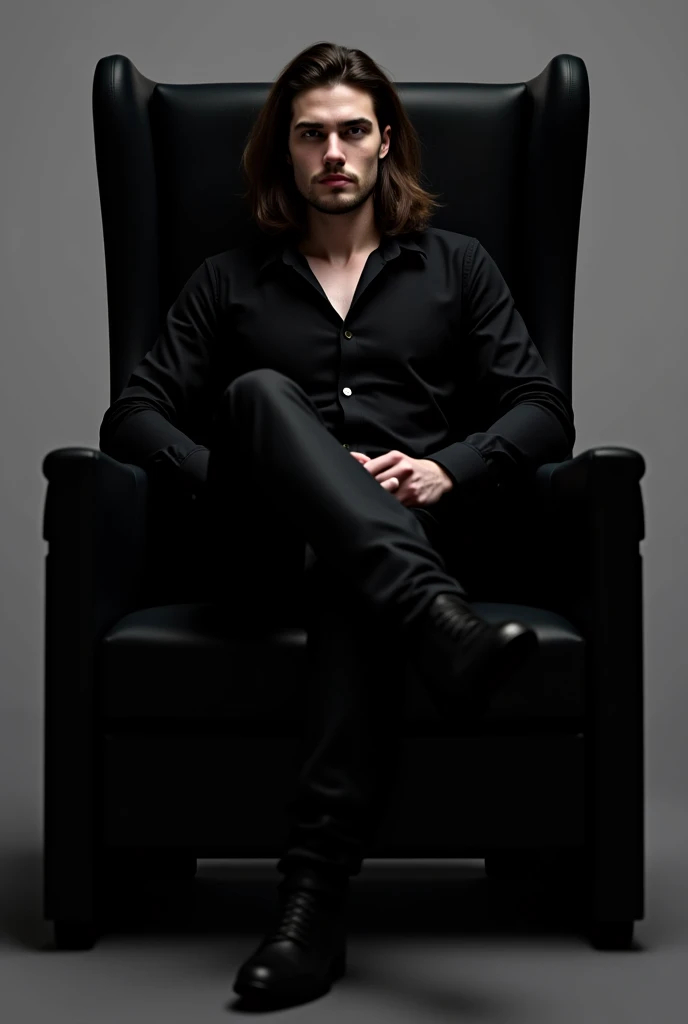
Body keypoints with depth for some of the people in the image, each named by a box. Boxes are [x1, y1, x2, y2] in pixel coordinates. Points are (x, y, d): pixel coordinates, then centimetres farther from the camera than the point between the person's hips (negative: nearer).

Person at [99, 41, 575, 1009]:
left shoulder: (455, 265, 24)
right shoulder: (230, 281, 24)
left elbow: (545, 411, 13)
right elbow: (132, 418, 13)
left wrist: (450, 468, -7)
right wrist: (236, 480, -7)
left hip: (417, 527, 0)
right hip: (271, 553, 1)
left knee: (364, 593, -39)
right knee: (260, 392, -33)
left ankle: (316, 889, -48)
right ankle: (441, 629, -54)